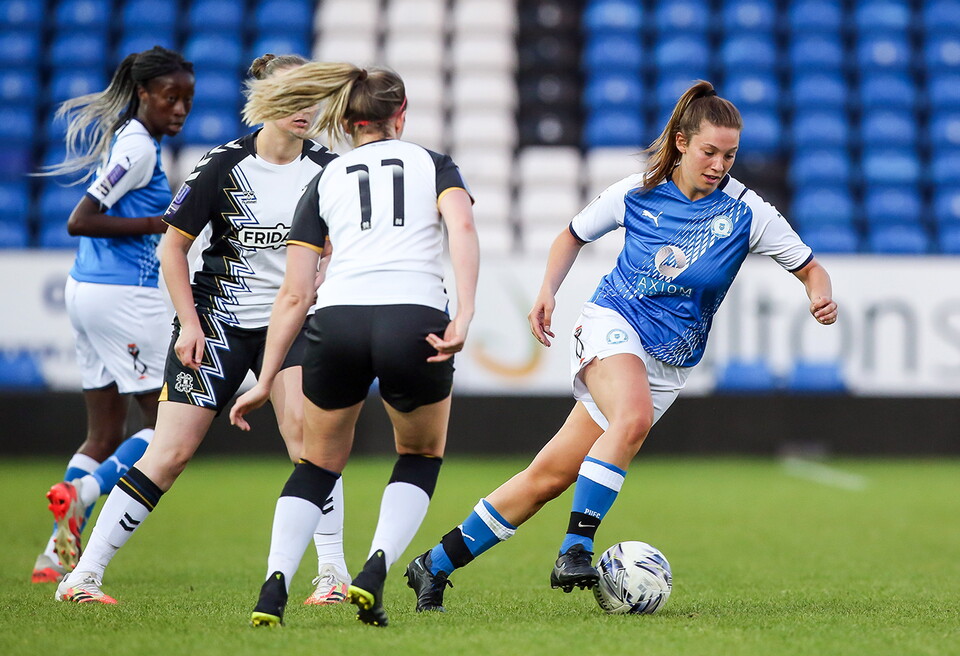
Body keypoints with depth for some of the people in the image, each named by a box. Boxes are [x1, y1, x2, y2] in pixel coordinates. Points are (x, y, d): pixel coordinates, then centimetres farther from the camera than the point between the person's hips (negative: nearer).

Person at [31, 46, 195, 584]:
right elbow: (78, 221, -18)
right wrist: (156, 224, -18)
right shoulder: (138, 147, -13)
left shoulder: (121, 136, 15)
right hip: (125, 295, -10)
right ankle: (84, 490, -14)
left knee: (106, 435, 12)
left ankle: (59, 555, 8)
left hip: (87, 291, 10)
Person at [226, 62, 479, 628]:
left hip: (338, 323, 1)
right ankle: (376, 571, 1)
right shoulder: (433, 164, 20)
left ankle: (275, 585, 0)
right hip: (416, 321, -1)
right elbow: (463, 227, -3)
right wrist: (463, 317, -12)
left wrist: (266, 380, 20)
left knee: (320, 464, 22)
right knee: (422, 457, 24)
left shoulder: (326, 182, 22)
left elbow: (294, 295, 16)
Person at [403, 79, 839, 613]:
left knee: (551, 476, -1)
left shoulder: (745, 212, -6)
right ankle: (576, 548, -31)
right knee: (632, 416, -37)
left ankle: (435, 566, 9)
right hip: (612, 323, -1)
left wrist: (821, 298, -24)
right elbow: (574, 234, 13)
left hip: (669, 361, 1)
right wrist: (547, 291, -2)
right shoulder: (637, 192, -4)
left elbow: (809, 269, -2)